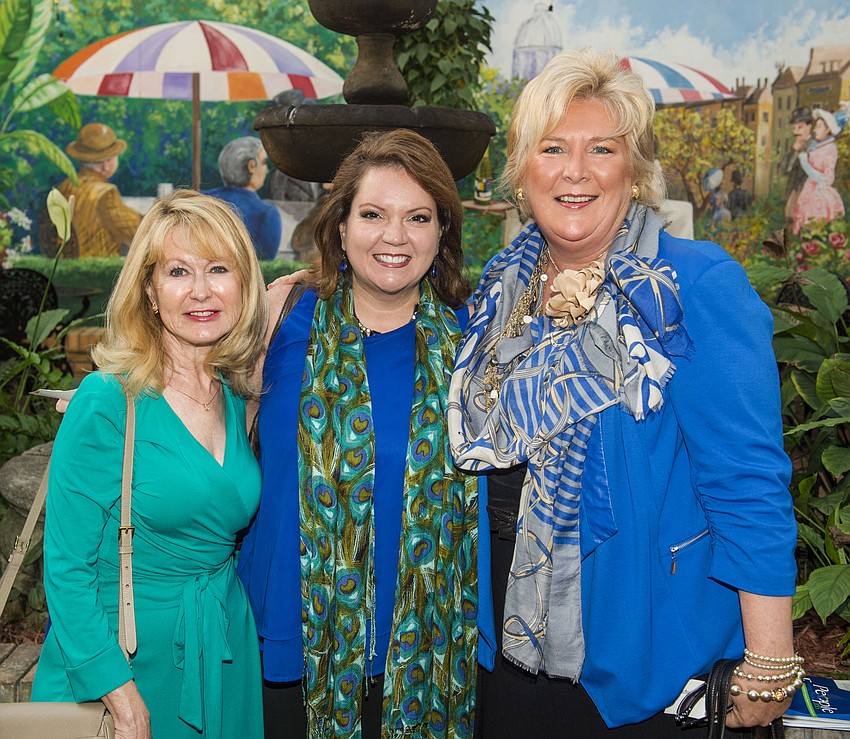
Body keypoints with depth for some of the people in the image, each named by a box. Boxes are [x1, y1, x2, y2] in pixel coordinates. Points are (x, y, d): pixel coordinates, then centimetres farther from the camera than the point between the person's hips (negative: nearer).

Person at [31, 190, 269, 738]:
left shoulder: (236, 395, 0)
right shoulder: (108, 401, -17)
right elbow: (68, 565, -16)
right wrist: (119, 694, -17)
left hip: (224, 648, 5)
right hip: (122, 650, -5)